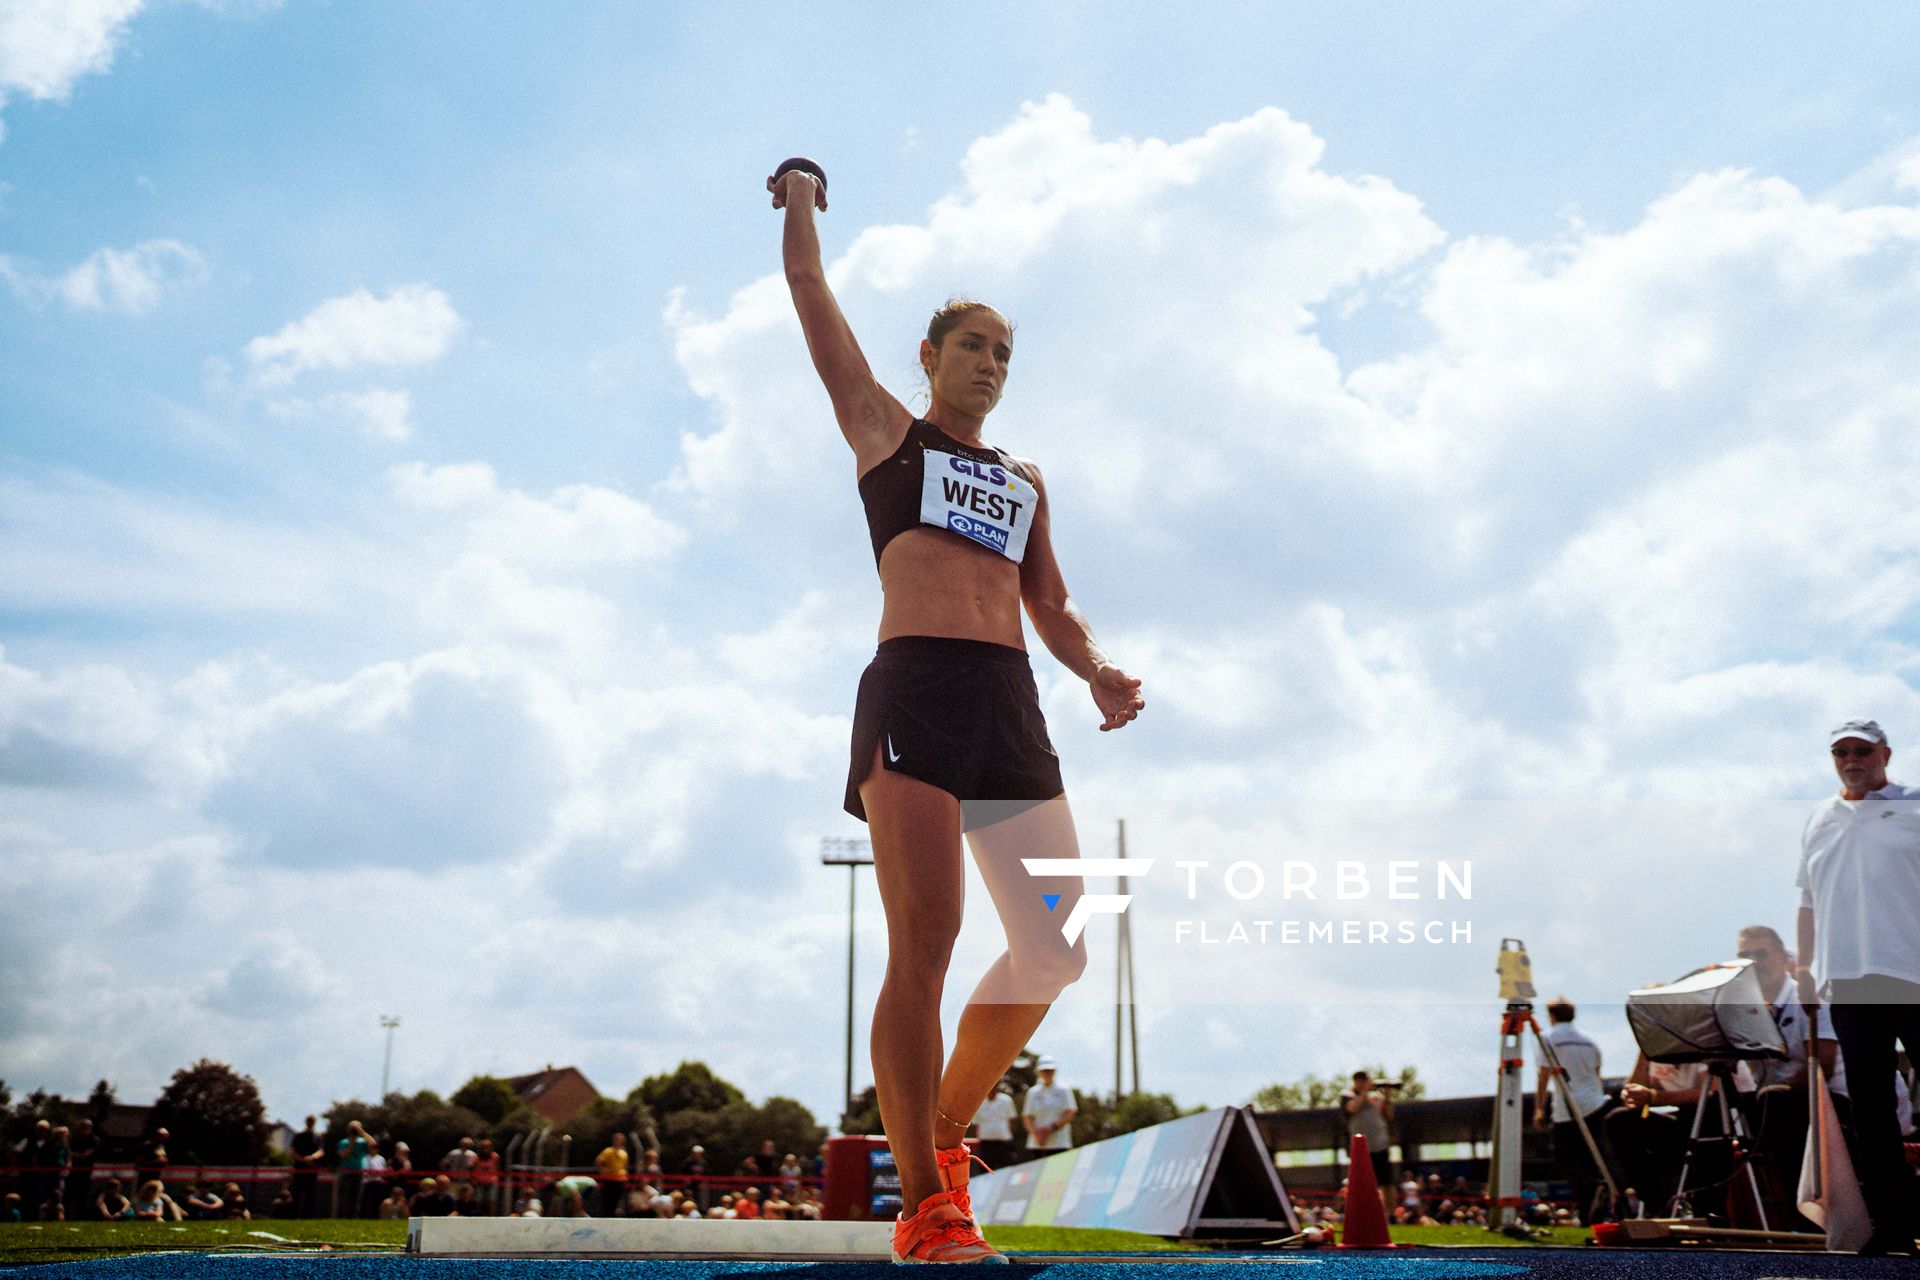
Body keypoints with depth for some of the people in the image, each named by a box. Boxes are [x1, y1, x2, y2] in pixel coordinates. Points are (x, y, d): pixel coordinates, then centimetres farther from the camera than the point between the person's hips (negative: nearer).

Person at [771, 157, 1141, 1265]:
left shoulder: (1026, 480, 29)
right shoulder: (886, 429, 17)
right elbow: (809, 286, 21)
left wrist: (1099, 670, 5)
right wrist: (803, 197, 38)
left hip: (1014, 708, 5)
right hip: (915, 692, -5)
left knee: (1054, 955, 0)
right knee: (923, 949, -13)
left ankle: (943, 1132, 20)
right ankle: (928, 1211, -7)